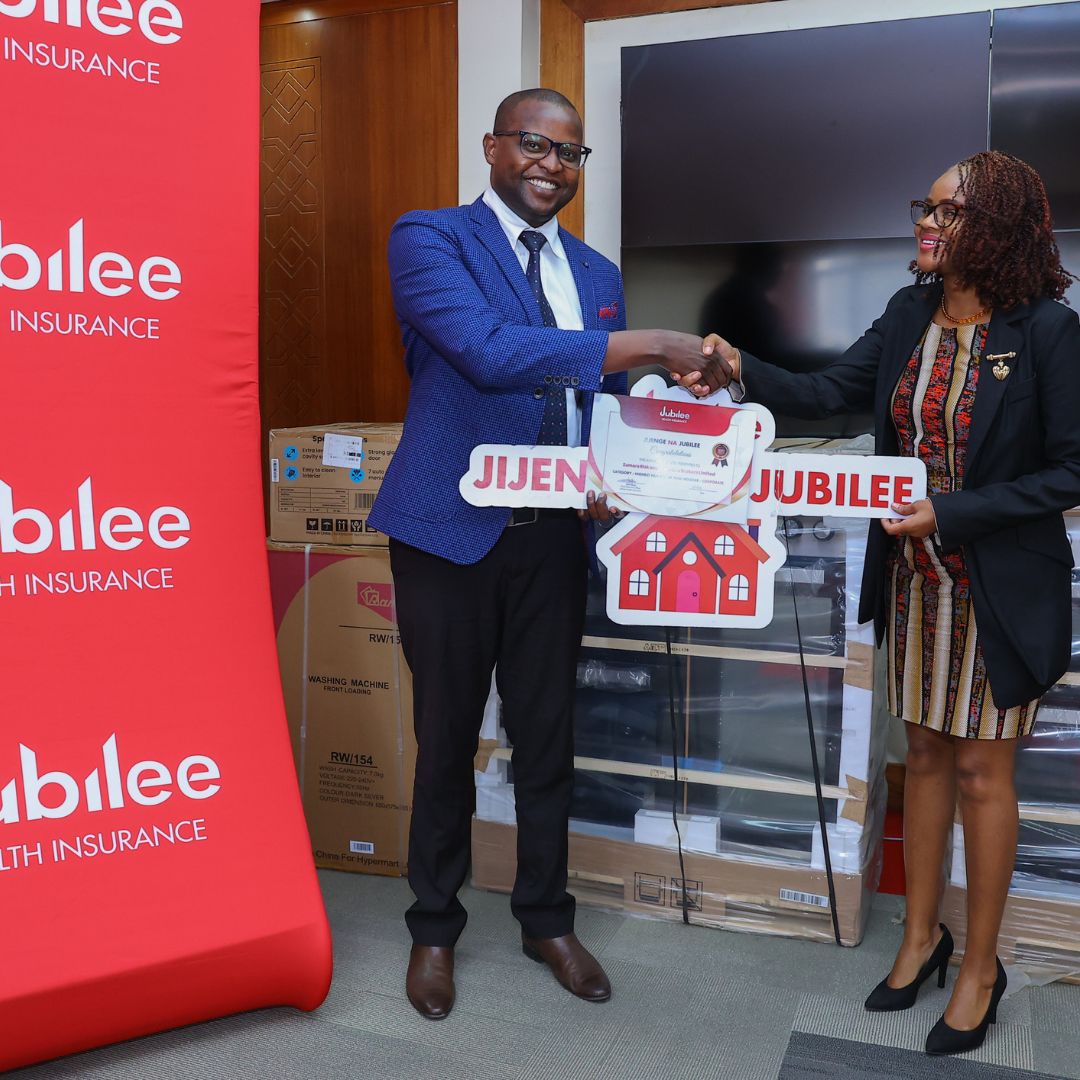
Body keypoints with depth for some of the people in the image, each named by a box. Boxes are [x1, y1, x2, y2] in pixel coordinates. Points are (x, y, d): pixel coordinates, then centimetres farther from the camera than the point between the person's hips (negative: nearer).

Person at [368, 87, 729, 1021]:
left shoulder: (597, 273, 14)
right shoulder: (429, 238, -4)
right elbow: (489, 349, -22)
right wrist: (653, 344, -24)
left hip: (554, 535, 5)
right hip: (453, 531, -4)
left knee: (547, 735, 14)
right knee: (447, 737, 9)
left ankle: (547, 917, 34)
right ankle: (435, 926, 31)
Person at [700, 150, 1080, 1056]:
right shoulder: (912, 314, 1)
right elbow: (829, 393, -3)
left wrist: (952, 513, -21)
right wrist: (743, 371, -19)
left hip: (1002, 582, -5)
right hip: (917, 574, 5)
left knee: (981, 767, 7)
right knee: (926, 752, 16)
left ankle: (981, 966, 28)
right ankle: (922, 933, 35)